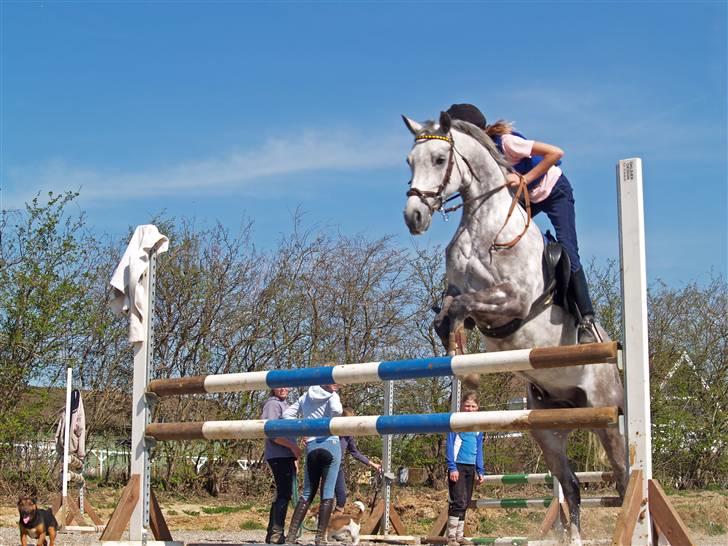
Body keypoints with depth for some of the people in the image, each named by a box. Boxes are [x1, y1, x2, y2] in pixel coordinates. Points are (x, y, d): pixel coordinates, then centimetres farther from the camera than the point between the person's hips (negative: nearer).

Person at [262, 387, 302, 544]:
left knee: (283, 493, 13)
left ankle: (272, 534, 19)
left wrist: (293, 458, 22)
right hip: (279, 456, -10)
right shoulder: (273, 404, -8)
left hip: (286, 456, 10)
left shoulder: (284, 405, 22)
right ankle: (276, 534, -14)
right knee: (284, 494, -13)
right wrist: (293, 446, -18)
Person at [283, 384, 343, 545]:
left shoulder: (305, 397, 15)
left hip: (311, 447, 5)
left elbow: (287, 415, 11)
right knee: (328, 493, -2)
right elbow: (336, 410, -21)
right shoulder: (332, 396, 0)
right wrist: (331, 422, -1)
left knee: (308, 493, 11)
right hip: (330, 444, -5)